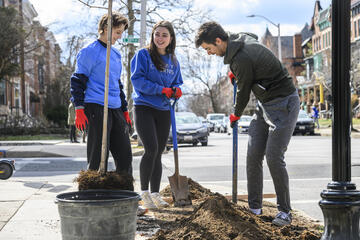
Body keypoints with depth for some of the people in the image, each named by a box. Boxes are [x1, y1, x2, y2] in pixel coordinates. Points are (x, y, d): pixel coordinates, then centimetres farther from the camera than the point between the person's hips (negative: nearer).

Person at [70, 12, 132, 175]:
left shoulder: (116, 54, 20)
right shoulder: (89, 52, -4)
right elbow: (77, 81, -6)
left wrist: (125, 110, 23)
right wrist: (79, 109, -14)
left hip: (115, 110, 8)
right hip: (96, 108, -7)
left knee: (125, 155, 5)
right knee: (98, 157, -6)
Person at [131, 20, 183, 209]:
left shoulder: (173, 61, 14)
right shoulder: (143, 55, -3)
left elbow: (177, 82, 20)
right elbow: (137, 79, -11)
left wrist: (177, 90, -4)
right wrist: (162, 90, -17)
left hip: (163, 111, 5)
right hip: (144, 107, -5)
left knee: (158, 153, 7)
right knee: (151, 149, -17)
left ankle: (155, 194, 13)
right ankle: (144, 192, -4)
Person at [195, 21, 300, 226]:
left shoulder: (242, 59, -25)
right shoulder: (243, 39, 4)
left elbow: (244, 91, -12)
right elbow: (254, 36, 29)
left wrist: (236, 115, 8)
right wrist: (236, 71, 22)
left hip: (284, 104, -10)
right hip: (265, 104, 10)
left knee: (274, 158, -12)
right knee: (253, 156, 3)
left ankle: (285, 212, 0)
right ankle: (255, 208, 9)